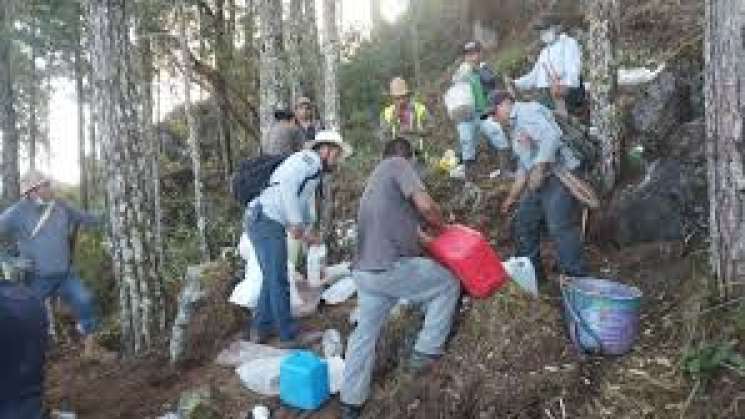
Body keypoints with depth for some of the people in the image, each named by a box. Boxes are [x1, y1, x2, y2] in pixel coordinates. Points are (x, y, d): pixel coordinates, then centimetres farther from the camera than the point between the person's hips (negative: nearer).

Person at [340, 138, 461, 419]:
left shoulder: (374, 180, 24)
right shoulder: (399, 165, -2)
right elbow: (425, 205, -15)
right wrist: (441, 228, 3)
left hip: (364, 271, 9)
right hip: (390, 268, -9)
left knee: (365, 332, 20)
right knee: (448, 283, 13)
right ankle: (426, 352, 13)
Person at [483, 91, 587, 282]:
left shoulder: (526, 111, -8)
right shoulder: (515, 128, 22)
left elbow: (551, 136, -25)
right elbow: (523, 168, 25)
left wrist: (538, 169, -24)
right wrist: (512, 198, 25)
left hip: (560, 175, -11)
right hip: (539, 181, 11)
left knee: (561, 229, -14)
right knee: (524, 223, 15)